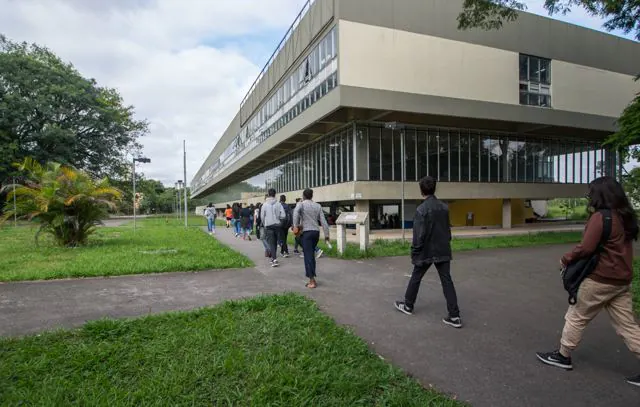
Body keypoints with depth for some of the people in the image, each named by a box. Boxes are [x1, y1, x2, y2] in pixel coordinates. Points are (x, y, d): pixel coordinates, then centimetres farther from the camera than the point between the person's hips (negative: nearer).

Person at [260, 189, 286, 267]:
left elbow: (262, 216, -1)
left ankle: (274, 259, -15)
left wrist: (264, 224, 17)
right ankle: (273, 257, 29)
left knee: (271, 243, -2)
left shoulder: (265, 204, -7)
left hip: (268, 226, -3)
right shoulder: (278, 204, -4)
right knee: (275, 242, 18)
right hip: (277, 225, 3)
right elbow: (283, 215, -7)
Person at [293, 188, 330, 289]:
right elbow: (323, 221, 6)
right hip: (316, 231, 5)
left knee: (308, 256, -4)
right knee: (311, 255, 15)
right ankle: (312, 279, 17)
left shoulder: (301, 204, -1)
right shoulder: (318, 205, 11)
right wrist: (326, 234, 7)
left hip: (306, 232, -5)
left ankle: (312, 281, -6)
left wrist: (296, 225, -15)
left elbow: (296, 212, -24)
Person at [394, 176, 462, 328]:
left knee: (416, 278, 13)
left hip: (426, 252, -5)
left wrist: (414, 253, -7)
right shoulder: (444, 207, 4)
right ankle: (454, 316, 3)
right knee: (447, 281, 5)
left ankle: (408, 305, 30)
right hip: (443, 251, 5)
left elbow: (418, 235, -15)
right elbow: (448, 229, 12)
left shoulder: (421, 209, -15)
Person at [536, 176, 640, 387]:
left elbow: (586, 248, -22)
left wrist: (566, 258, -5)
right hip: (622, 280, 8)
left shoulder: (600, 216, -18)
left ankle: (563, 356, 21)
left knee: (576, 317, 8)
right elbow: (618, 247, 15)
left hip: (600, 280, -8)